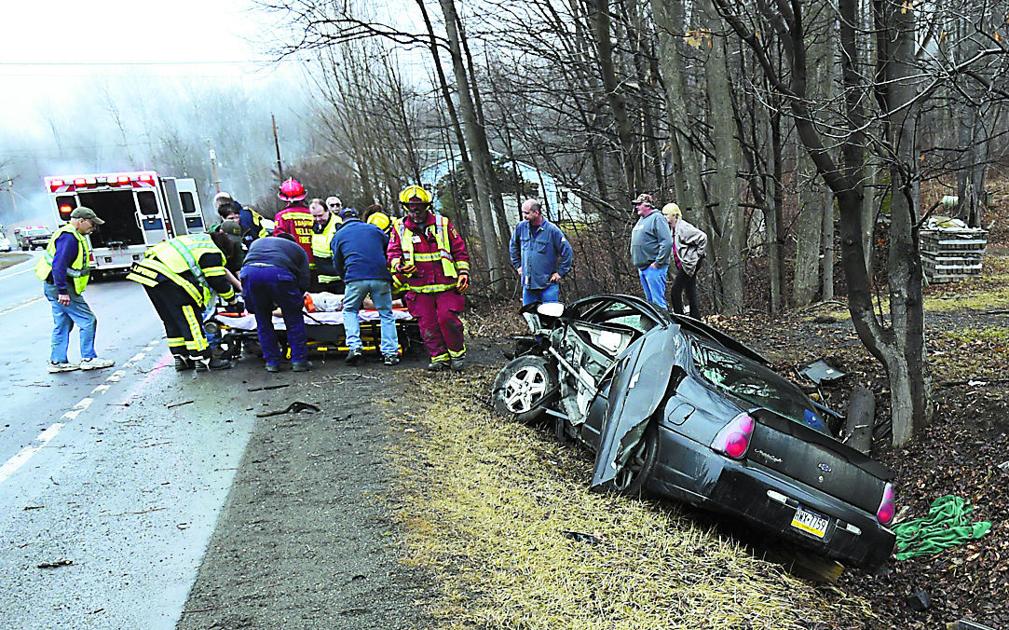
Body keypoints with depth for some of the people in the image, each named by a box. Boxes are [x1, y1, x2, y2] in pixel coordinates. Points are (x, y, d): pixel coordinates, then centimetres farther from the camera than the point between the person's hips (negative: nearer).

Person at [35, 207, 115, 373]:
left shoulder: (70, 235, 16)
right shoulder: (69, 237, -18)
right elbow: (59, 265, -26)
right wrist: (63, 291, -27)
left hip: (55, 286, 11)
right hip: (61, 286, -11)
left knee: (62, 324, 15)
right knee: (88, 321, -6)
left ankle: (57, 362, 20)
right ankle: (88, 359, 0)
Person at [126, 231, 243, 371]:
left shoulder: (204, 240, 23)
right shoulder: (212, 253, -7)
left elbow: (222, 270, 32)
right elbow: (219, 282, -5)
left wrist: (240, 286, 34)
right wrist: (234, 301, 9)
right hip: (166, 278, -10)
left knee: (172, 320, 17)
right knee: (191, 319, -2)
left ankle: (181, 357, 23)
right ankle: (204, 359, 2)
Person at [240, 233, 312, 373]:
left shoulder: (257, 242, 41)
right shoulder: (298, 248, 32)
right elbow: (304, 281, 20)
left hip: (249, 272, 3)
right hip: (278, 273, -3)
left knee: (263, 321, 18)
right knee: (294, 319, 13)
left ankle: (272, 362, 21)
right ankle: (299, 361, 15)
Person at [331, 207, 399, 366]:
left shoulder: (339, 235, 17)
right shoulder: (374, 229, 20)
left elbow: (337, 264, 20)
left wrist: (345, 276, 39)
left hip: (355, 278, -1)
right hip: (381, 277, 1)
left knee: (349, 311, 17)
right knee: (386, 313, 10)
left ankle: (354, 346, -1)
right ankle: (390, 353, 3)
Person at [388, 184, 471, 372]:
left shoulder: (443, 224, 6)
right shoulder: (400, 228, 8)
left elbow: (460, 250, 9)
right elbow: (393, 253, 6)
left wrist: (463, 272, 0)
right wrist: (399, 265, -16)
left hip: (446, 285, -2)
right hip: (419, 288, 2)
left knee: (447, 318, -13)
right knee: (427, 324, 0)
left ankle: (457, 353, 6)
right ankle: (439, 357, 13)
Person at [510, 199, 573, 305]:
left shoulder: (552, 230, -11)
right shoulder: (521, 227, 2)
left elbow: (567, 252, -6)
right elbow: (513, 246, 21)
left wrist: (560, 273, -6)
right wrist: (518, 265, 16)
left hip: (548, 285, -4)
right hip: (527, 284, 4)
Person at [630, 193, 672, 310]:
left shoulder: (657, 218, -9)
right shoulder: (641, 220, 18)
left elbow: (667, 242, -18)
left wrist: (658, 263, -19)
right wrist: (636, 262, 18)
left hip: (653, 267, -9)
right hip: (642, 268, 9)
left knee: (658, 301, -10)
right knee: (650, 300, 14)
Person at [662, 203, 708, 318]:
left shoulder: (683, 227, -16)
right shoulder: (673, 229, 13)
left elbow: (702, 237, -21)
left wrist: (698, 254, -15)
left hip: (689, 264, -10)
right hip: (683, 265, 10)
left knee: (676, 291, -9)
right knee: (691, 295, 13)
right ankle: (696, 320, 19)